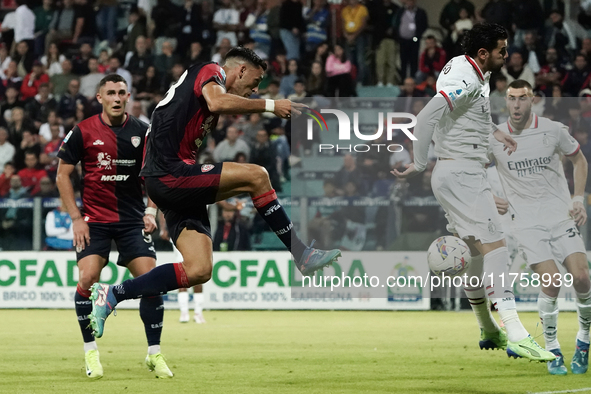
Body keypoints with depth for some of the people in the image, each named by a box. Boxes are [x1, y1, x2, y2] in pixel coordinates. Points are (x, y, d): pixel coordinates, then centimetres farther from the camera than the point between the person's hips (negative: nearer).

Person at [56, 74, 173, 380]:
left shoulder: (141, 131, 2)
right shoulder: (83, 132, -4)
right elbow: (63, 174, 2)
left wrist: (150, 211, 2)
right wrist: (76, 217, -4)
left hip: (133, 220, 2)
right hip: (94, 220, -2)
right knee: (87, 278, -17)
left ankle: (154, 354, 3)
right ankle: (90, 352, -2)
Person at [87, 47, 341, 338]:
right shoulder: (210, 71, -2)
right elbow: (217, 102, -23)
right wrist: (269, 105, -19)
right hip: (169, 174, -10)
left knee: (198, 271, -1)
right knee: (256, 176, -18)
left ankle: (112, 295, 6)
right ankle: (303, 255, -10)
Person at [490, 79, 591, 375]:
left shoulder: (553, 130, -2)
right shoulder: (494, 137, -1)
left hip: (561, 214, 1)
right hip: (527, 221, -1)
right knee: (551, 281, -18)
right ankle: (552, 350, -3)